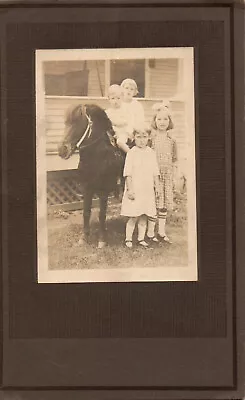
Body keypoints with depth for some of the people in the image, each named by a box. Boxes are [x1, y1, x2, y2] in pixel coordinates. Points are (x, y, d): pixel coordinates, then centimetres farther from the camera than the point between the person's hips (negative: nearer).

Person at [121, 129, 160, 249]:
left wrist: (157, 186, 10)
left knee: (144, 216, 9)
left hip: (148, 190, 4)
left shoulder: (151, 153, 6)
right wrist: (130, 189, -13)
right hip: (135, 189, -4)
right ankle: (128, 239, 12)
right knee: (133, 217, -1)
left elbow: (155, 172, 13)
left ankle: (141, 238, 21)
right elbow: (128, 173, -9)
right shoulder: (131, 153, -6)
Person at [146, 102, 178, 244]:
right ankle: (150, 233, 4)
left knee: (164, 204, 11)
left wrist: (174, 176, 8)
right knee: (155, 203, -6)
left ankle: (162, 232, 21)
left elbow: (174, 160, 12)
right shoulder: (151, 138, -5)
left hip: (167, 175, 5)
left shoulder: (172, 140, 8)